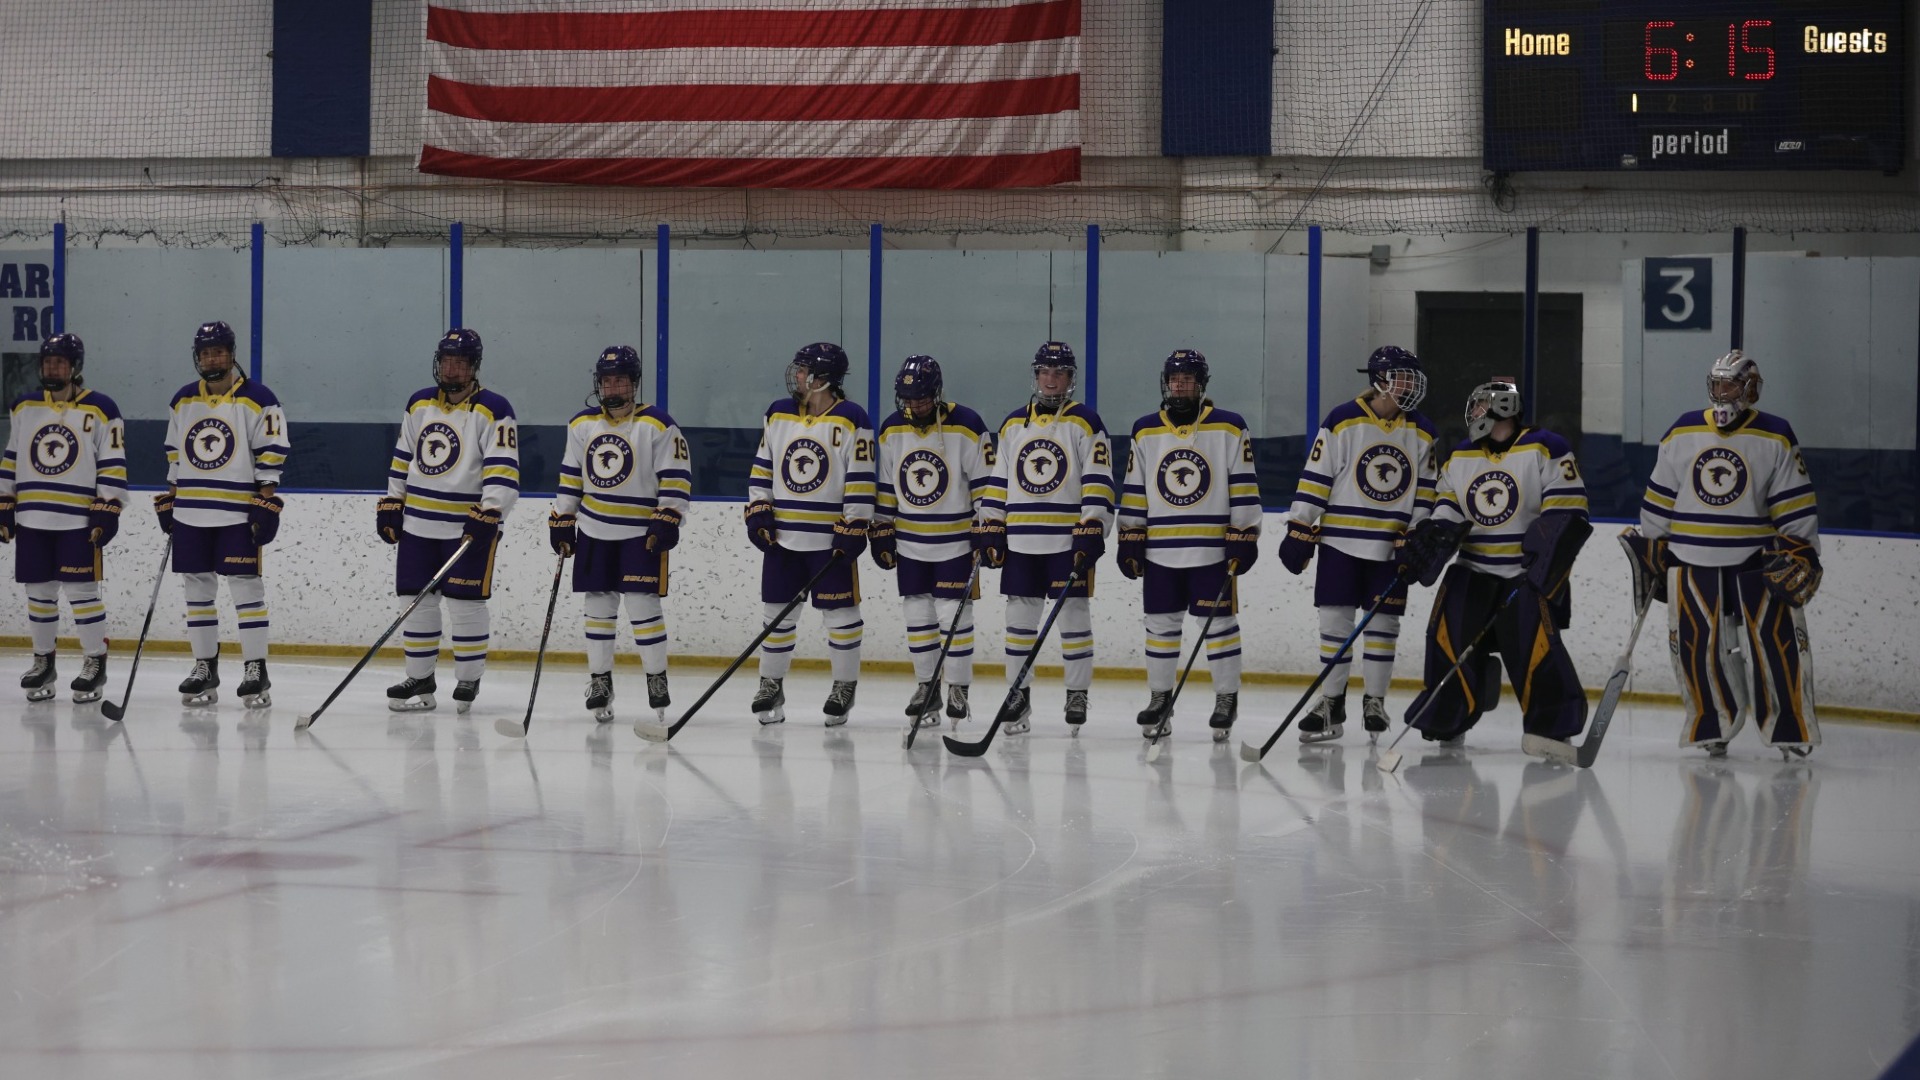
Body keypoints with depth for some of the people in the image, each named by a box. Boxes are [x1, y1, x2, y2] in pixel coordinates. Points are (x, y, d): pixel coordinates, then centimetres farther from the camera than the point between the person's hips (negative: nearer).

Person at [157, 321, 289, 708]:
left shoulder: (257, 400, -5)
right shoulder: (183, 401, 12)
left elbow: (271, 457, -6)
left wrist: (266, 504, -12)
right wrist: (168, 502, 15)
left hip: (238, 513, -5)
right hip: (191, 514, 5)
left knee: (246, 588, -5)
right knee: (197, 589, 7)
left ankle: (256, 672, -3)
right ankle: (204, 669, 14)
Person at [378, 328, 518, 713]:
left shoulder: (492, 410, -8)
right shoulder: (419, 405, 11)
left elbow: (503, 469, -15)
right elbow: (402, 460, 20)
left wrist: (488, 514, -24)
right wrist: (390, 504, 16)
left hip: (470, 525, -6)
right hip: (418, 523, 6)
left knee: (466, 604, -2)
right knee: (417, 600, 7)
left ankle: (468, 681, 10)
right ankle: (420, 680, 16)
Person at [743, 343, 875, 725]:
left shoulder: (851, 421, -8)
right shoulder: (779, 414, 8)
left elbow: (861, 482, -9)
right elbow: (762, 468, 14)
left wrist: (853, 530, -14)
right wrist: (758, 513, 4)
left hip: (831, 538, -5)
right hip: (782, 536, 5)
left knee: (840, 613, 2)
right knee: (778, 611, 7)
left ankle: (845, 686, 13)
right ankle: (771, 686, 17)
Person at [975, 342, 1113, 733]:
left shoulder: (1086, 423, 0)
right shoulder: (1013, 424, 14)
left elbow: (1098, 482, -6)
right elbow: (998, 482, 16)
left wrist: (1092, 531, -14)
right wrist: (990, 529, 9)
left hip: (1069, 540, -4)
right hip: (1020, 540, 4)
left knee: (1074, 613, -1)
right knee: (1020, 614, 6)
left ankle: (1077, 694, 6)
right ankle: (1017, 691, 14)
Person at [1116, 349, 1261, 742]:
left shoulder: (1229, 429, 0)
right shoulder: (1145, 431, 9)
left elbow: (1244, 488, -2)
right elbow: (1134, 490, 12)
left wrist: (1244, 538, -6)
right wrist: (1130, 539, 7)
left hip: (1212, 550, -3)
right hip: (1160, 551, 3)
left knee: (1220, 623, 0)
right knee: (1161, 624, 8)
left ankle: (1226, 699, 9)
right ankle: (1159, 698, 17)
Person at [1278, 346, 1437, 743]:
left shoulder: (1421, 433, 4)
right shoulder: (1344, 422, -7)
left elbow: (1424, 491, 9)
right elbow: (1315, 478, -6)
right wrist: (1299, 532, -8)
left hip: (1393, 545, 3)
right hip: (1341, 539, -3)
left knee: (1384, 621, 5)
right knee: (1335, 619, 1)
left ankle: (1374, 701, 15)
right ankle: (1331, 702, 9)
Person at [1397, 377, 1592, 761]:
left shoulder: (1546, 450, -7)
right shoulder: (1461, 457, 13)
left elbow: (1566, 517, -12)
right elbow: (1449, 511, 14)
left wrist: (1543, 568, -19)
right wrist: (1431, 538, -8)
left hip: (1530, 571, -6)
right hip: (1474, 569, 6)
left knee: (1533, 639, -22)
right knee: (1449, 632, -8)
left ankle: (1551, 725, -15)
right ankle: (1447, 720, 8)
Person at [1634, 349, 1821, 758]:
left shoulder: (1775, 438, -1)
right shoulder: (1681, 434, 6)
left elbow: (1796, 508, -1)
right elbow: (1659, 501, 12)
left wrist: (1801, 555, -8)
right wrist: (1651, 552, 11)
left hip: (1757, 561, -2)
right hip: (1692, 560, 2)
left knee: (1776, 644, -6)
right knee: (1697, 648, -2)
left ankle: (1791, 730, 2)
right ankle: (1712, 728, 10)